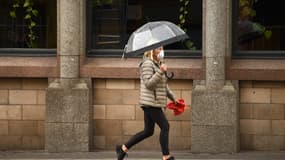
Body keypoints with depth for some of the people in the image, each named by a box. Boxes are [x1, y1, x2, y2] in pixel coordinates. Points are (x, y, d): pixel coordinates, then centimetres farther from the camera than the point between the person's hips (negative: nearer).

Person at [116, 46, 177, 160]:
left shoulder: (158, 65, 19)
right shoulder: (147, 64, -10)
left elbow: (164, 86, 28)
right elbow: (148, 84, -20)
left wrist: (173, 98, 27)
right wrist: (160, 72, -24)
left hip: (155, 103, 10)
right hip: (150, 102, -10)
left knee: (148, 131, 10)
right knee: (165, 126, -9)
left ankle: (123, 148, 16)